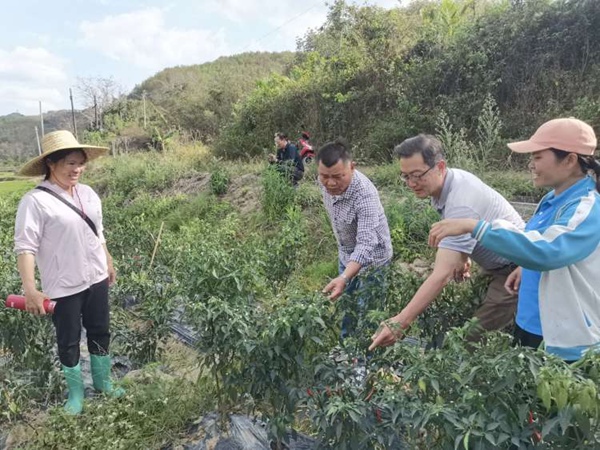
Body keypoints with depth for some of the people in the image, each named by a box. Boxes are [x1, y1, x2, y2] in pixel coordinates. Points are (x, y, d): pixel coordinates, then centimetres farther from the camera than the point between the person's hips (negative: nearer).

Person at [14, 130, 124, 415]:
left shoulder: (88, 193, 3)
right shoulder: (35, 201, -17)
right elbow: (25, 247, -19)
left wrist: (109, 263, 20)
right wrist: (30, 290, -24)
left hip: (96, 278, 6)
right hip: (63, 287, -5)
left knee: (100, 332, 18)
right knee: (68, 342, 12)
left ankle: (102, 381, 38)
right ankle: (76, 392, 32)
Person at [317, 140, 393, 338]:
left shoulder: (365, 195, -37)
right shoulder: (325, 182, -15)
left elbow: (366, 244, -42)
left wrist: (344, 278, -58)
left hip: (370, 260, -7)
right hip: (346, 255, 7)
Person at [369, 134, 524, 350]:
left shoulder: (461, 204, -35)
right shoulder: (453, 178, -5)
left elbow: (442, 275, -41)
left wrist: (399, 323, -44)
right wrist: (461, 256, 1)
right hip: (498, 265, 9)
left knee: (475, 338, -12)